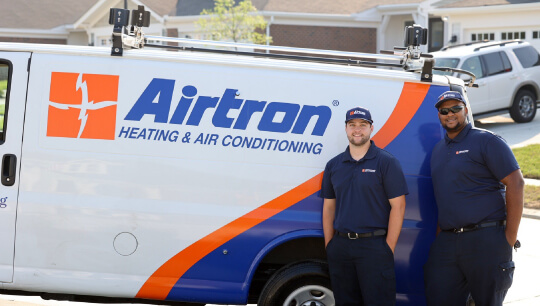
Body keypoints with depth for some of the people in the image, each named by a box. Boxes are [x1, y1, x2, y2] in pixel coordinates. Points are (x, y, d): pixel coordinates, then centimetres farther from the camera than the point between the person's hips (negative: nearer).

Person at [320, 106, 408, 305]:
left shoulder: (386, 162, -1)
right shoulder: (333, 165, 13)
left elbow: (397, 206, -5)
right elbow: (328, 207, 16)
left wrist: (388, 248, -11)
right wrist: (328, 245, 7)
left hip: (374, 244, -4)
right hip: (340, 245, 5)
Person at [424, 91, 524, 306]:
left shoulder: (486, 141, -4)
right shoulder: (438, 150, 19)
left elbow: (515, 183, -10)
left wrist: (510, 237, -14)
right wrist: (439, 235, 15)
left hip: (486, 240, -6)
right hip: (446, 242, 6)